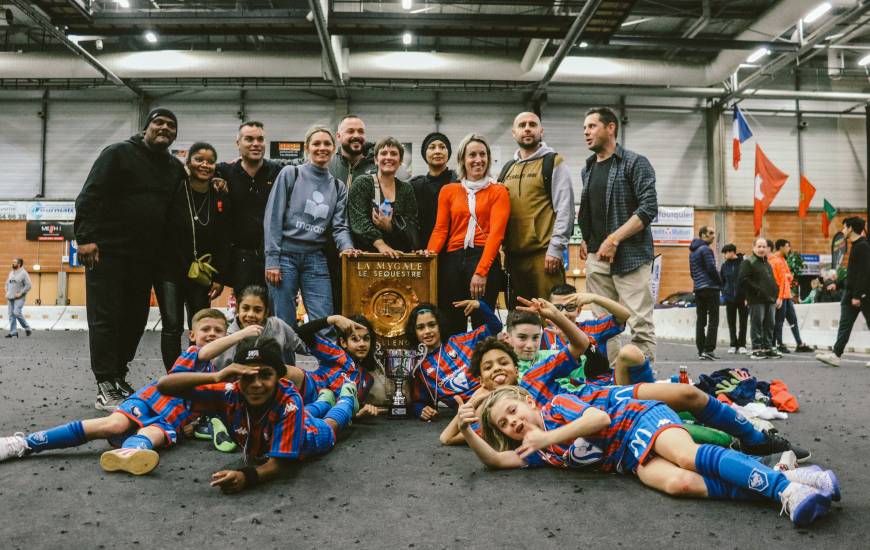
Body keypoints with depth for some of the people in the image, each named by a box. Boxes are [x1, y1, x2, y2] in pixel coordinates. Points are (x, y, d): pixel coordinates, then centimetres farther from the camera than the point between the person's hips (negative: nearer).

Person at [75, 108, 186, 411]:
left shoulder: (176, 168, 13)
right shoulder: (118, 153, -3)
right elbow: (89, 197, -9)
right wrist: (86, 237, -18)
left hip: (146, 258, 6)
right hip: (107, 252, -6)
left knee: (135, 319, 9)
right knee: (106, 318, -4)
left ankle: (118, 378, 21)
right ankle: (105, 387, 0)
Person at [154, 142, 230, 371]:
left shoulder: (219, 199, 2)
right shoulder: (174, 191, -8)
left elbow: (221, 243, 4)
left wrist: (219, 278, 0)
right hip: (170, 270, -3)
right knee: (172, 326, -5)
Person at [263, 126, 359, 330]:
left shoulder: (338, 187, 14)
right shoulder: (290, 174, 2)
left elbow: (339, 225, 8)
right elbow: (273, 218, -3)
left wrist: (347, 247, -15)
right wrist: (272, 260, -9)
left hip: (316, 259, 3)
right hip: (285, 254, -3)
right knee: (284, 325, -1)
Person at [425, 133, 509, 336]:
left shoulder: (498, 191, 6)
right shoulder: (448, 191, 15)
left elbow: (496, 232, -4)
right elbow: (440, 228, 11)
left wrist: (481, 271, -15)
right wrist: (430, 254, -10)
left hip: (485, 260, -3)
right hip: (452, 260, 3)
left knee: (482, 325, -6)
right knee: (451, 326, 3)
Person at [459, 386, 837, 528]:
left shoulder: (557, 406, -4)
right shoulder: (538, 452, 13)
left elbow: (599, 418, -17)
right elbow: (496, 460, 4)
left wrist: (546, 438, -16)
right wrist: (467, 430, -11)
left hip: (639, 419, -4)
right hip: (631, 459, 4)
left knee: (686, 457, -33)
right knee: (676, 483, -27)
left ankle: (785, 482, -35)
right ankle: (778, 491, -28)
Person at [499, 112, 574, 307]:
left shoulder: (554, 163, 1)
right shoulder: (507, 169, 19)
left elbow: (565, 209, -6)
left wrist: (556, 248, -13)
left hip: (544, 254, -6)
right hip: (513, 254, 6)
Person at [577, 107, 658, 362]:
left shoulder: (635, 163, 0)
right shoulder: (587, 170, 19)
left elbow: (648, 209, -10)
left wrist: (614, 239, -17)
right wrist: (586, 239, 8)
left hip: (630, 255, -6)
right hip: (596, 257, 6)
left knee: (640, 323, -8)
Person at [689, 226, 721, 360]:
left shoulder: (692, 251, 18)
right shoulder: (706, 249, -10)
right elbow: (711, 269, -15)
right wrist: (720, 282, -1)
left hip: (698, 289, 8)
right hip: (710, 288, -8)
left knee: (700, 320, 7)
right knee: (713, 320, -6)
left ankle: (701, 351, 7)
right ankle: (708, 350, -10)